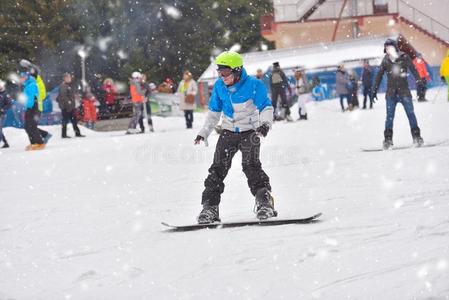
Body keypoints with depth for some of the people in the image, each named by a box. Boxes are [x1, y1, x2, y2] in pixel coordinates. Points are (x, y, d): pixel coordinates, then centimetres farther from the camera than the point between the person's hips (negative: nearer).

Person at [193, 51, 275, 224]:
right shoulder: (219, 86, 0)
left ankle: (264, 202, -13)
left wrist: (265, 124, -35)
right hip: (228, 132, 4)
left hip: (249, 132, -4)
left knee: (251, 167, -18)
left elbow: (266, 107, -16)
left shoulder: (253, 85, -15)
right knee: (218, 169, -3)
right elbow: (214, 112, 13)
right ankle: (209, 207, -2)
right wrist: (204, 133, 13)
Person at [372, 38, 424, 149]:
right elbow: (379, 76, 13)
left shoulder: (404, 57, -1)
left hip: (404, 91, -1)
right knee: (389, 116, -2)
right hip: (391, 92, 2)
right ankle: (388, 139, 1)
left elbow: (413, 70, 0)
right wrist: (374, 90, 12)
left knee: (411, 114, -5)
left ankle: (416, 137, -1)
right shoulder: (385, 60, 6)